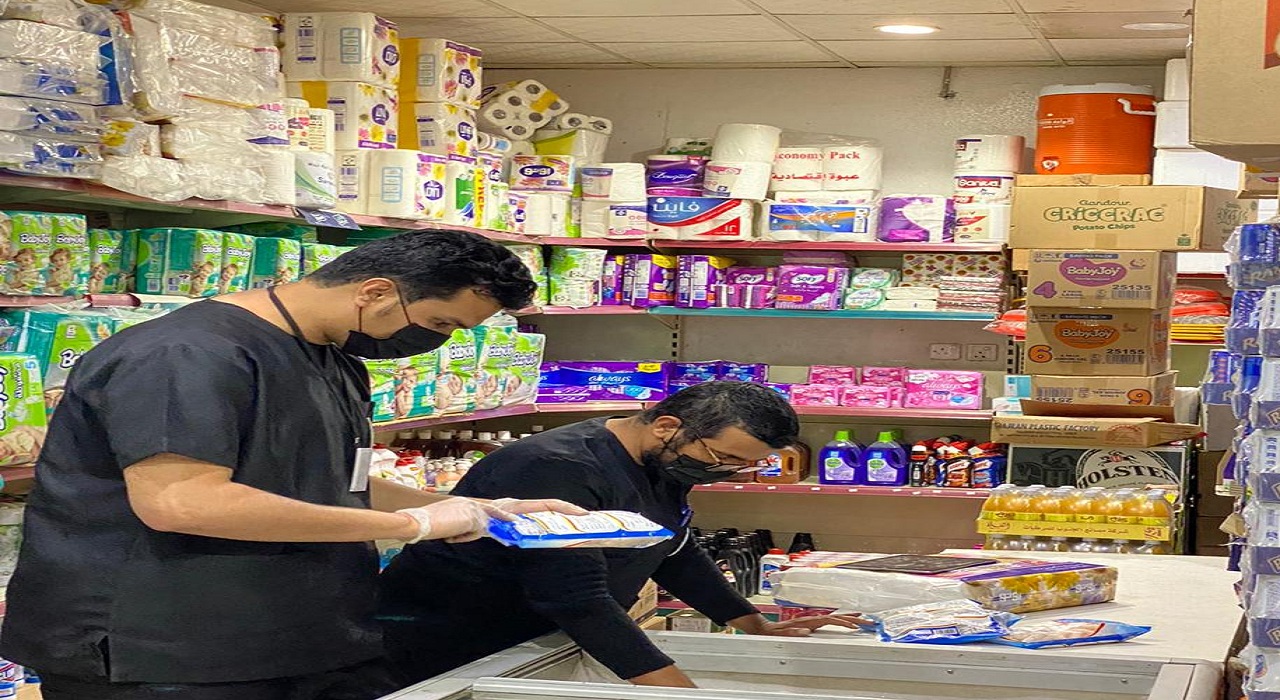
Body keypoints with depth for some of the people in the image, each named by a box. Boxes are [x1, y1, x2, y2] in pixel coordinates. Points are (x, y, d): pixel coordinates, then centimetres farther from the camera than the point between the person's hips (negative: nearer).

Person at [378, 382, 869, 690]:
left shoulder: (664, 466, 2)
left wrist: (758, 627, 15)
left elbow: (676, 555, 17)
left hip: (530, 644, 9)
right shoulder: (558, 470, -29)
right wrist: (681, 691, -37)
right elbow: (575, 598, -35)